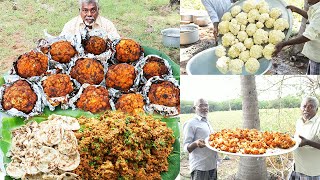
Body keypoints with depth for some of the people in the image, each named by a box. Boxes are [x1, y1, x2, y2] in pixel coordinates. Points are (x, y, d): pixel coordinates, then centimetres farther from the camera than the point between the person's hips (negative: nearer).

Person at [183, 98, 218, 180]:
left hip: (213, 165, 8)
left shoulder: (207, 122, 15)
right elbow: (186, 147, -15)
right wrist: (196, 143, -34)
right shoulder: (190, 124, -9)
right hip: (200, 167, -8)